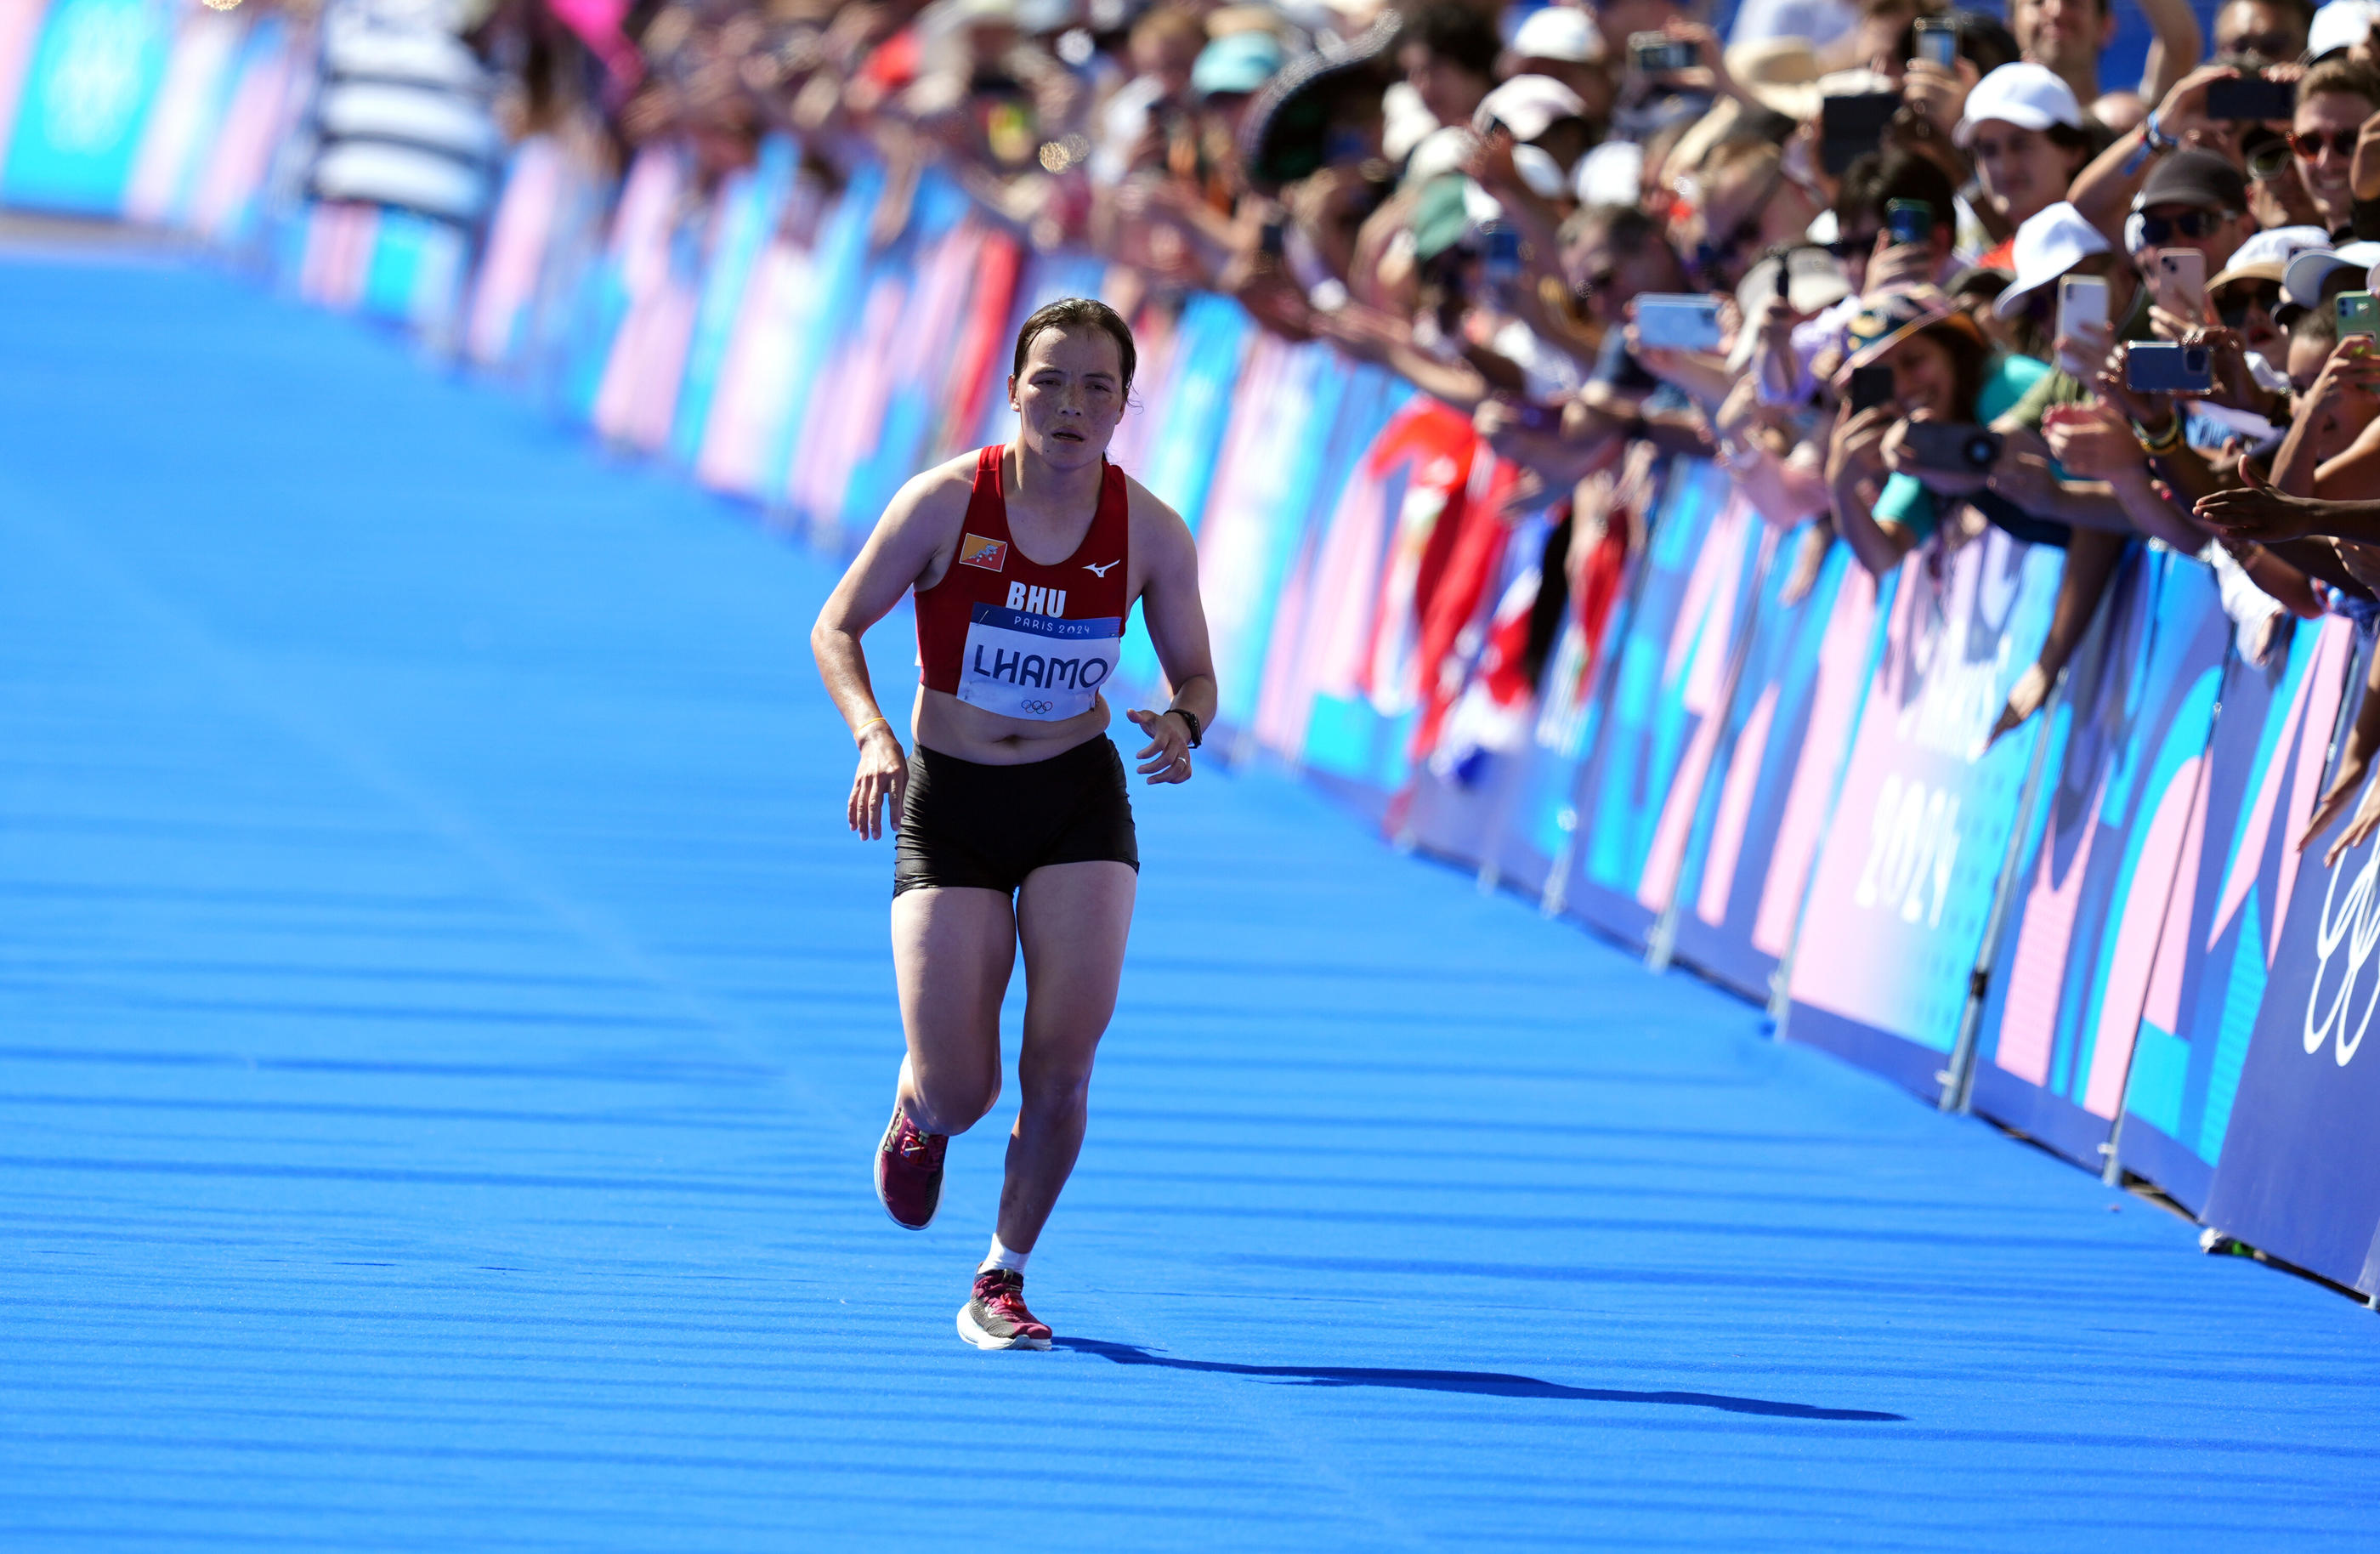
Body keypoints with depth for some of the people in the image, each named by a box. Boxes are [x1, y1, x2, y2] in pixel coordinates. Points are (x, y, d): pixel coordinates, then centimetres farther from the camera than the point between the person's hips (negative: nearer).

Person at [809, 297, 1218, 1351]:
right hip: (949, 802, -1)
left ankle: (1002, 1282, 10)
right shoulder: (943, 504, -14)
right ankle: (920, 1111, 33)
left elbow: (1195, 672, 5)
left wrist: (1182, 725, -19)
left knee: (1061, 1065, -12)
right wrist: (872, 737, -21)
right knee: (960, 1094, -8)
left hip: (1080, 799, 1)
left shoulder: (1152, 533, -8)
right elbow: (836, 629, -4)